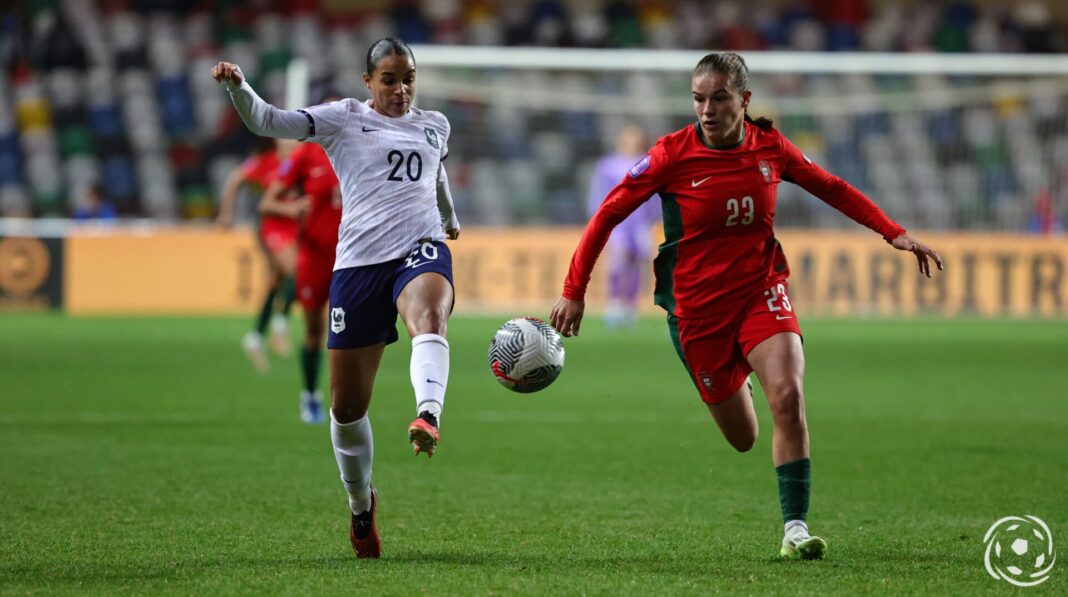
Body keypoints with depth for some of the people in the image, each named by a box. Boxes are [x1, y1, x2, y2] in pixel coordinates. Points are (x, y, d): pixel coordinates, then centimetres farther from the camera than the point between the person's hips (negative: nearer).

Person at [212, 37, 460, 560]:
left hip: (421, 250, 1)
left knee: (429, 318, -38)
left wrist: (449, 217, 58)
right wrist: (237, 87, -23)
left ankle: (428, 418, -62)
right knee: (347, 404, 1)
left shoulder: (435, 125, 18)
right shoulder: (343, 119, 7)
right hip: (358, 261, -1)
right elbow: (267, 122, -3)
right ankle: (360, 502, 26)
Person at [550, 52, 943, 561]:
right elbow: (609, 213, -7)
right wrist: (574, 291, -10)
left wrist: (894, 233, 5)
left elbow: (832, 189, 12)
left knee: (788, 397, -25)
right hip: (696, 306, -1)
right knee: (742, 438, 6)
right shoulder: (674, 153, -12)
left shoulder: (769, 147, -3)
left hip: (761, 293, 1)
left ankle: (795, 527, -16)